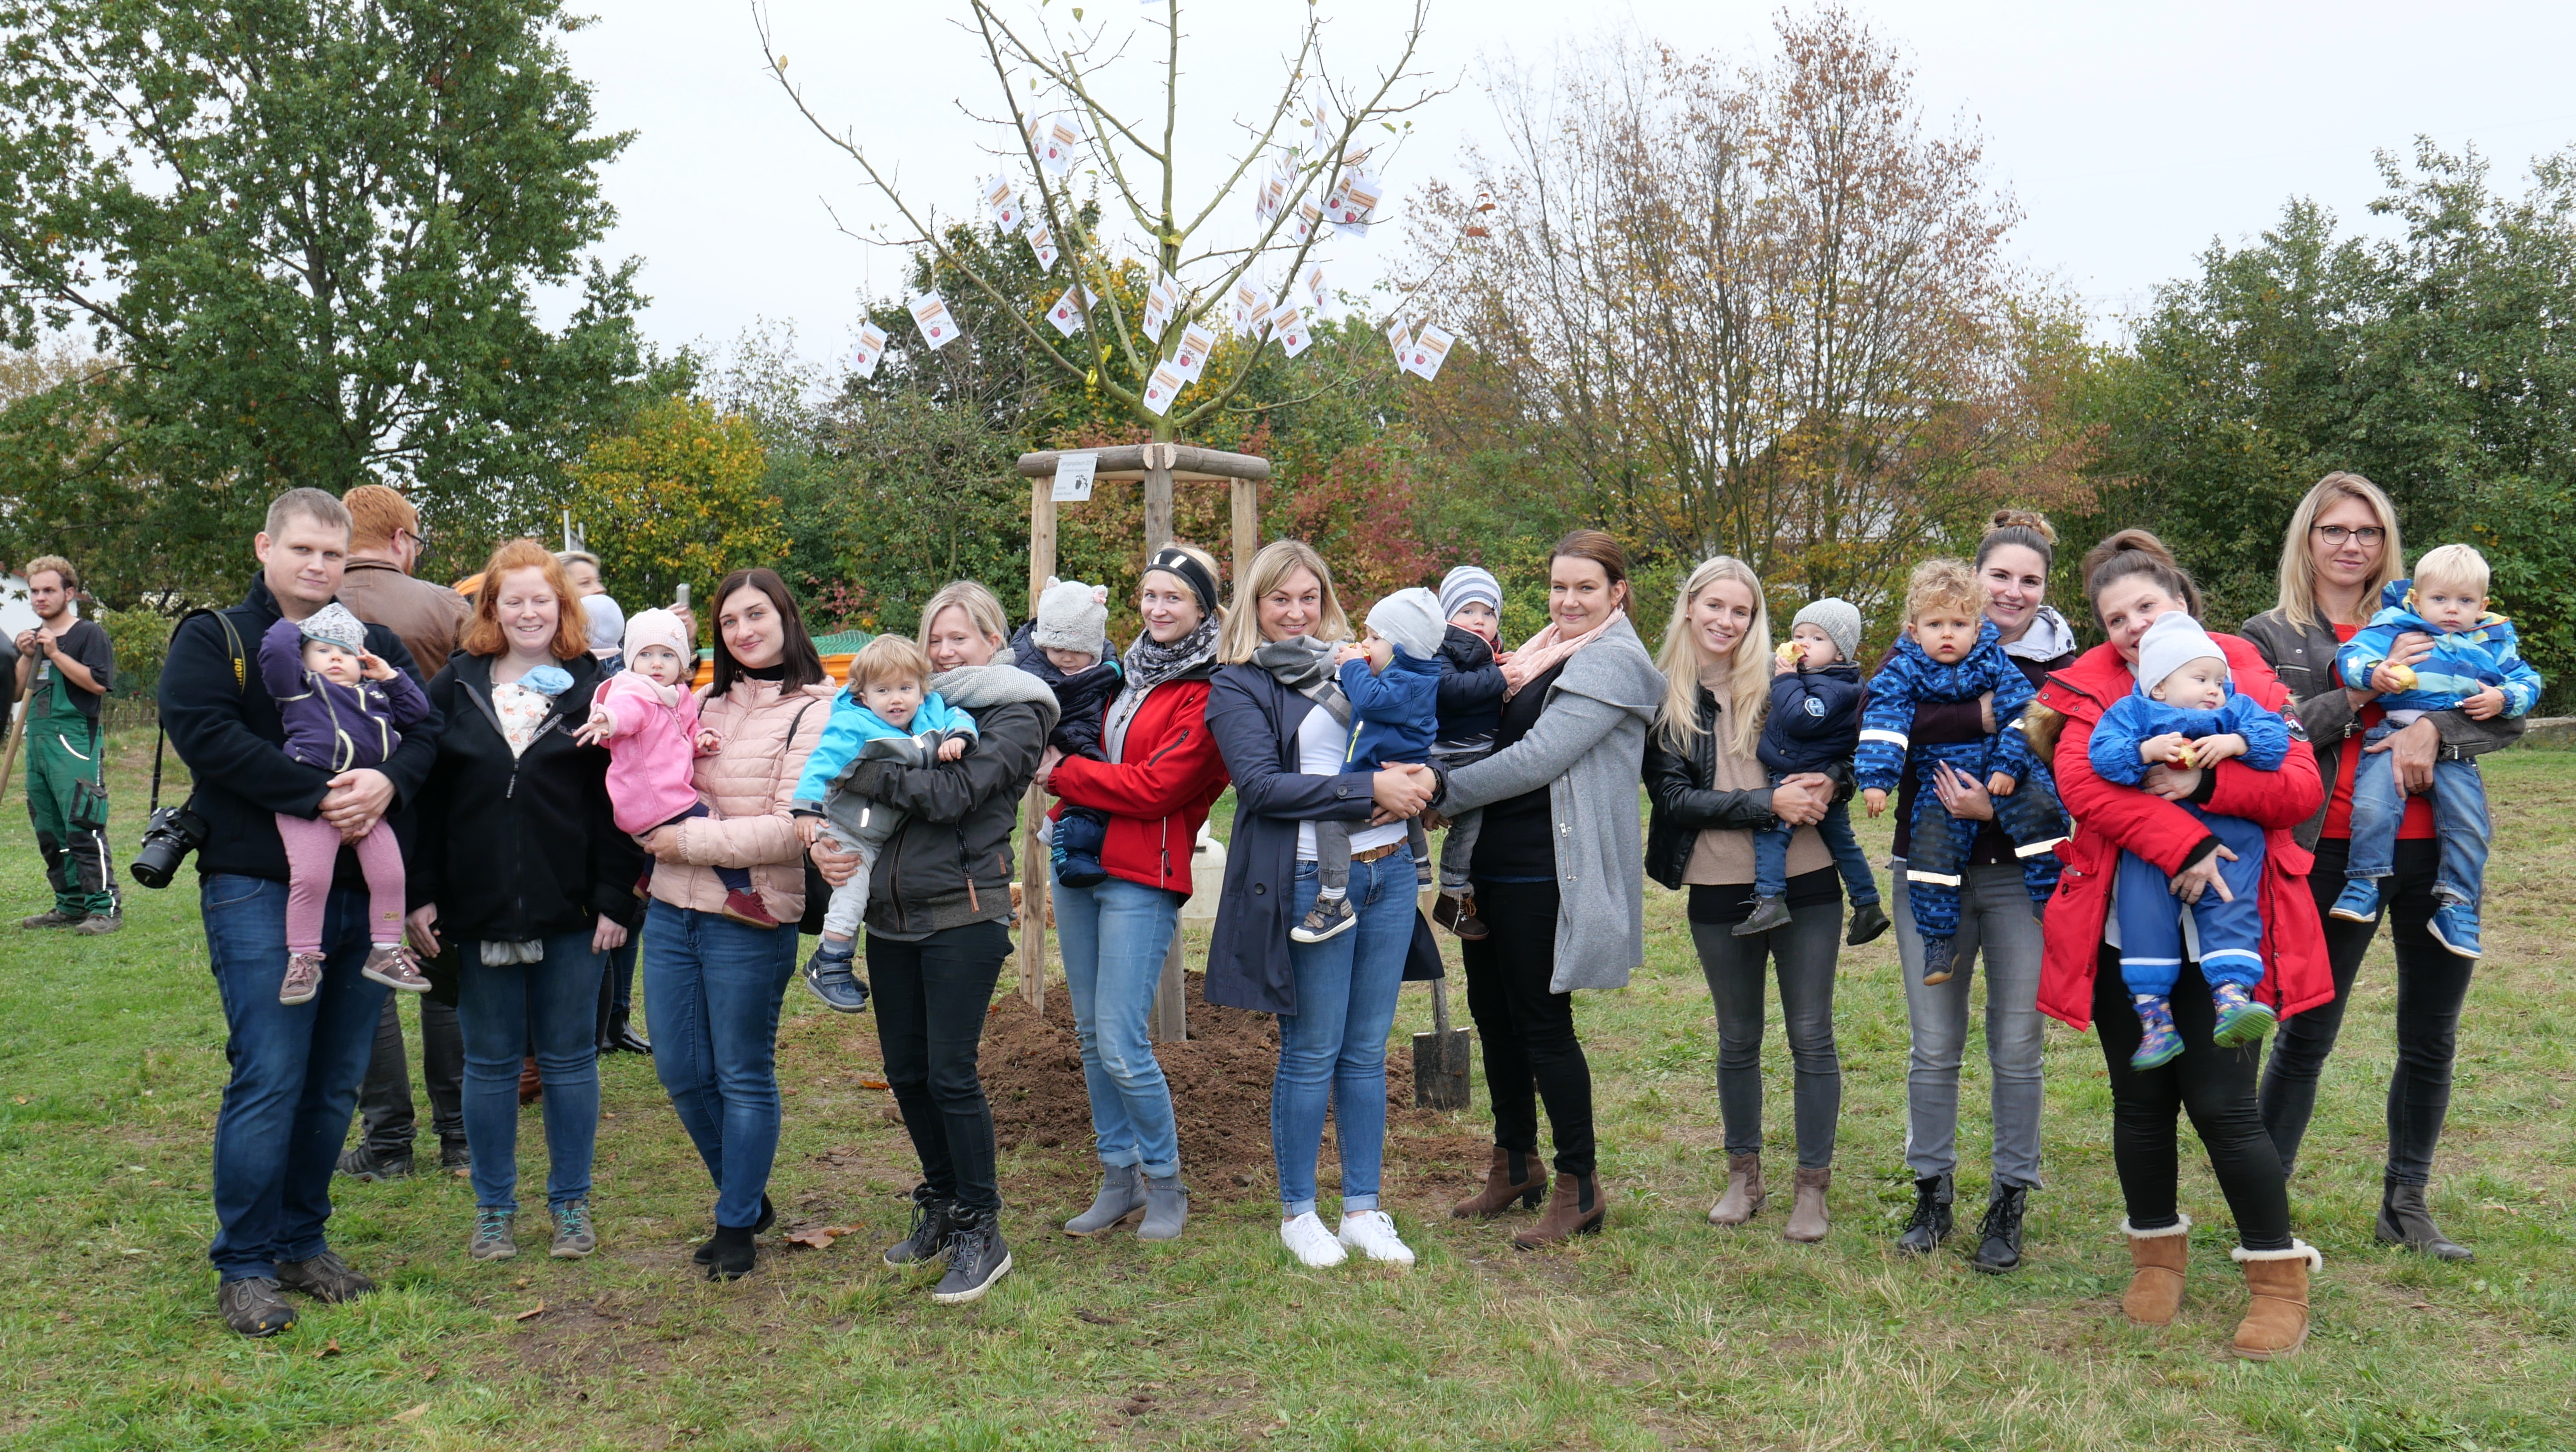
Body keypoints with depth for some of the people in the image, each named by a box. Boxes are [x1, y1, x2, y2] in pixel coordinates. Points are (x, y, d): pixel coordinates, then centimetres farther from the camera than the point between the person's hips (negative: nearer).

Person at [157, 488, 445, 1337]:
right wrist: (318, 794, -20)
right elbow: (203, 731, -14)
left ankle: (302, 1242, 24)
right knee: (268, 1080, -5)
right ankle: (245, 1266, 8)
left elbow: (429, 726, 3)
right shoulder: (213, 639, 3)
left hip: (365, 893, 5)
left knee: (336, 1082, 10)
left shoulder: (375, 645, 15)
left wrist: (389, 781, -18)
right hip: (261, 892, -4)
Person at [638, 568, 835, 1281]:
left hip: (749, 921, -7)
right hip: (672, 913, 7)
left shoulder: (814, 713, -9)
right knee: (681, 1073, 12)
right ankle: (746, 1195, 32)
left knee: (744, 1077, 5)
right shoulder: (706, 704, 12)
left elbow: (791, 831, -16)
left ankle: (738, 1224, 21)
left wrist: (689, 841, -13)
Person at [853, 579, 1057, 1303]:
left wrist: (862, 773, -14)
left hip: (963, 914, -6)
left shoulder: (1015, 714, -2)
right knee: (904, 1069, 12)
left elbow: (954, 794, -17)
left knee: (950, 1072, -5)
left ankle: (982, 1234, 8)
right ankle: (941, 1208, 31)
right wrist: (822, 837, -8)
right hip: (891, 912, 6)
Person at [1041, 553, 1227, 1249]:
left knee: (1123, 1047, -8)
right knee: (1092, 1037, 11)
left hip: (1143, 880, -8)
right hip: (1081, 866, 8)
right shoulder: (1132, 675, 15)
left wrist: (1059, 771, -8)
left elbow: (1155, 789, -15)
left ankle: (1166, 1186, 11)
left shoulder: (1208, 695, -9)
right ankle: (1118, 1179, 24)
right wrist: (1066, 804, 1)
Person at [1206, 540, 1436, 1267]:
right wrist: (1369, 790, -18)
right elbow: (1261, 783, -13)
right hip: (1310, 882, -5)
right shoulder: (1238, 685, 0)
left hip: (1390, 874, 5)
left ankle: (1363, 1210, 22)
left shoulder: (1357, 662, 16)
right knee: (1311, 1055, 3)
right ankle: (1297, 1213, 19)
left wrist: (1421, 778, -4)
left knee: (1367, 1052, 11)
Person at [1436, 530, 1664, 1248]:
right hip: (1495, 863, 9)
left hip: (1548, 872, -9)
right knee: (1490, 1008, 15)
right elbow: (1498, 742, 21)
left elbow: (1538, 759, -20)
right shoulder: (1547, 652, 17)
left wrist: (1443, 792, -13)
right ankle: (1515, 1163, 31)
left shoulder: (1613, 661, -12)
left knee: (1540, 1021, -2)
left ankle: (1580, 1186, 12)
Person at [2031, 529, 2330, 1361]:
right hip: (2123, 932, 2)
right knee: (2141, 1101, 10)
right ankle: (2158, 1255, 30)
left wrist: (2204, 784, -21)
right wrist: (2183, 845, -25)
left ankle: (2280, 1282, 11)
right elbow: (2082, 781, -15)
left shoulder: (2243, 674, 4)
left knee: (2222, 1103, -5)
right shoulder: (2093, 685, 3)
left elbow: (2302, 786, -6)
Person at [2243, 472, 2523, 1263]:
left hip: (2435, 852, 3)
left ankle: (2405, 1205, 24)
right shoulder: (2270, 636, 5)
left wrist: (2433, 729, -13)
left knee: (2431, 1040, 10)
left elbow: (2508, 716, 5)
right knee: (2306, 1034, 1)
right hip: (2334, 855, -3)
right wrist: (2362, 692, -17)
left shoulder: (2425, 625, 11)